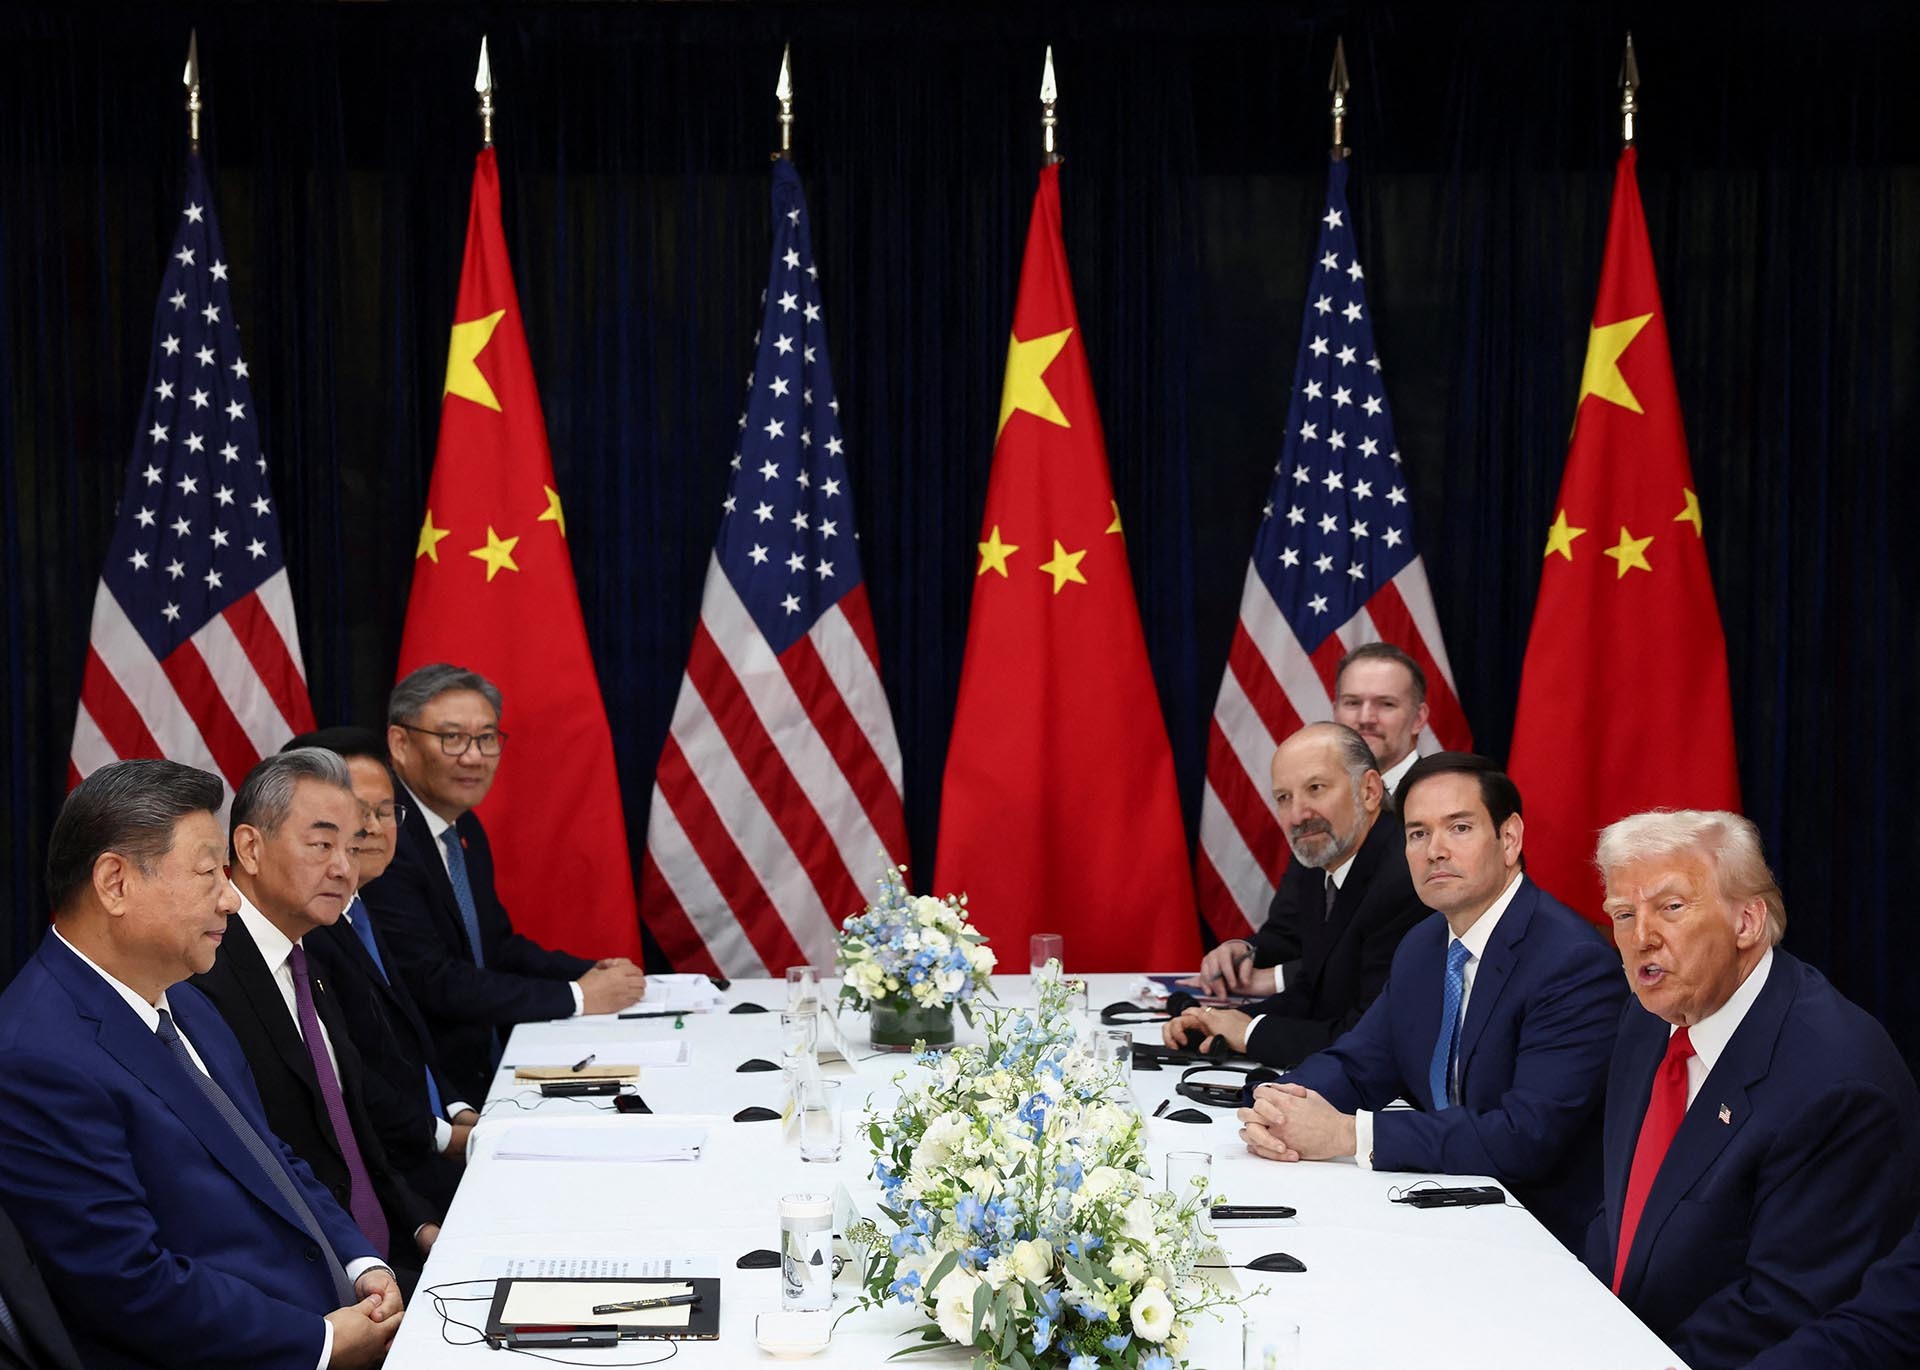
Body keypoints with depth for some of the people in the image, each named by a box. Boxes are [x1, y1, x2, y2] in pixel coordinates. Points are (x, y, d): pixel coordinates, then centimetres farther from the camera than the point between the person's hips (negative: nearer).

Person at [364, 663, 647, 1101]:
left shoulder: (465, 828, 12)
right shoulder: (382, 841, -19)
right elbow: (433, 982, -21)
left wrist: (591, 973, 2)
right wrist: (577, 997, -14)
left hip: (487, 1061, 9)